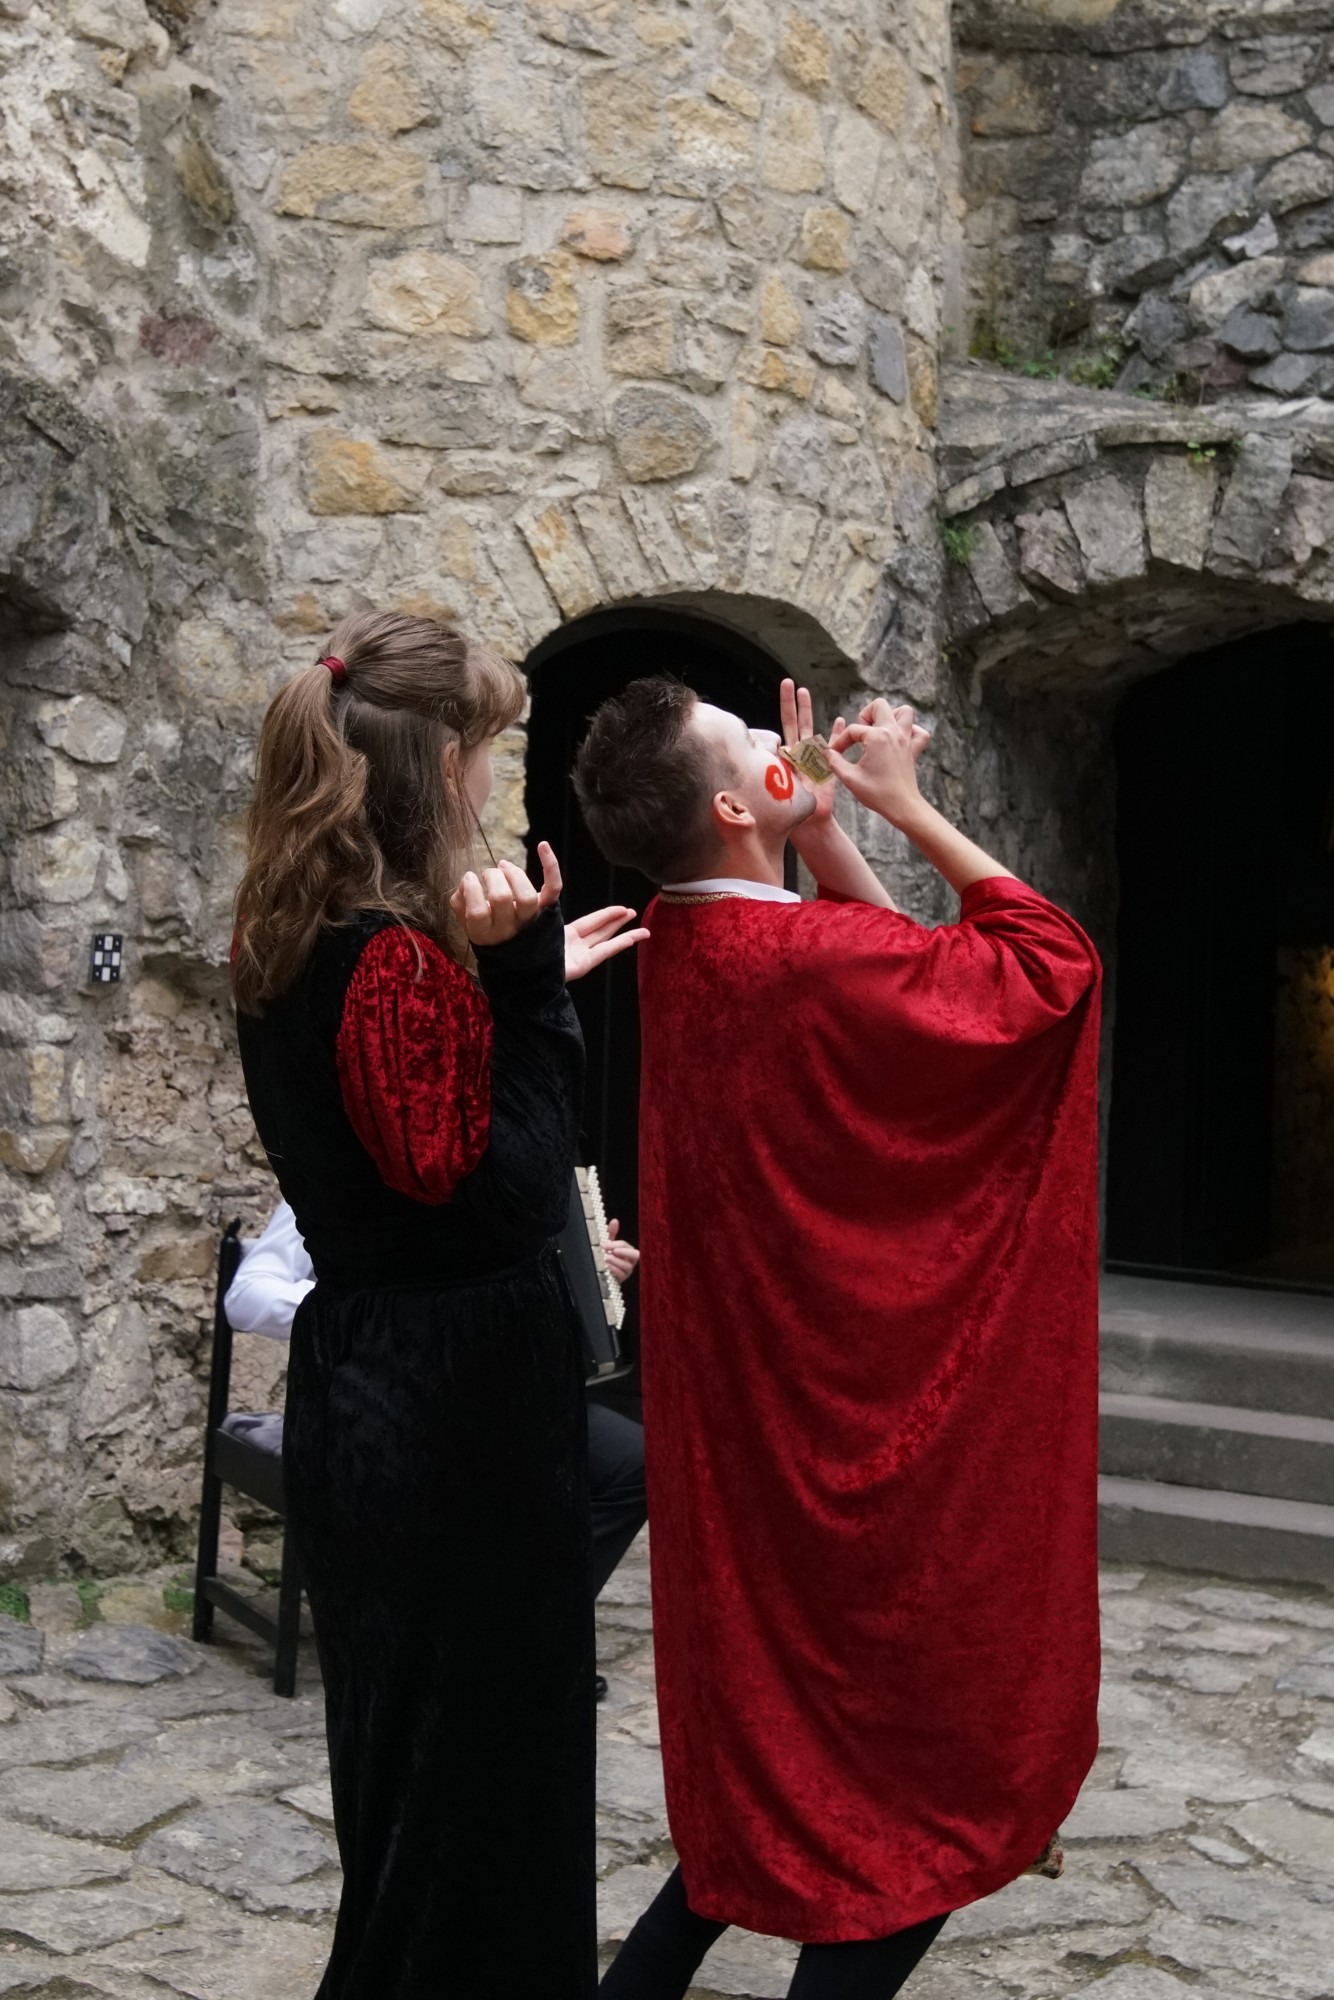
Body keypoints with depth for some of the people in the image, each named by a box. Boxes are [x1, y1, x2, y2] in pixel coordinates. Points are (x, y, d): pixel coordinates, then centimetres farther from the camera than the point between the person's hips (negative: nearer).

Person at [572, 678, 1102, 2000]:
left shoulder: (679, 946, 1)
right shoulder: (812, 961, -24)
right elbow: (1051, 963, -12)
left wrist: (816, 822, 7)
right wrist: (903, 806, -8)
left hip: (751, 1401, 9)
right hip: (866, 1409, -8)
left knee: (774, 1741, 22)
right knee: (916, 1763, 8)